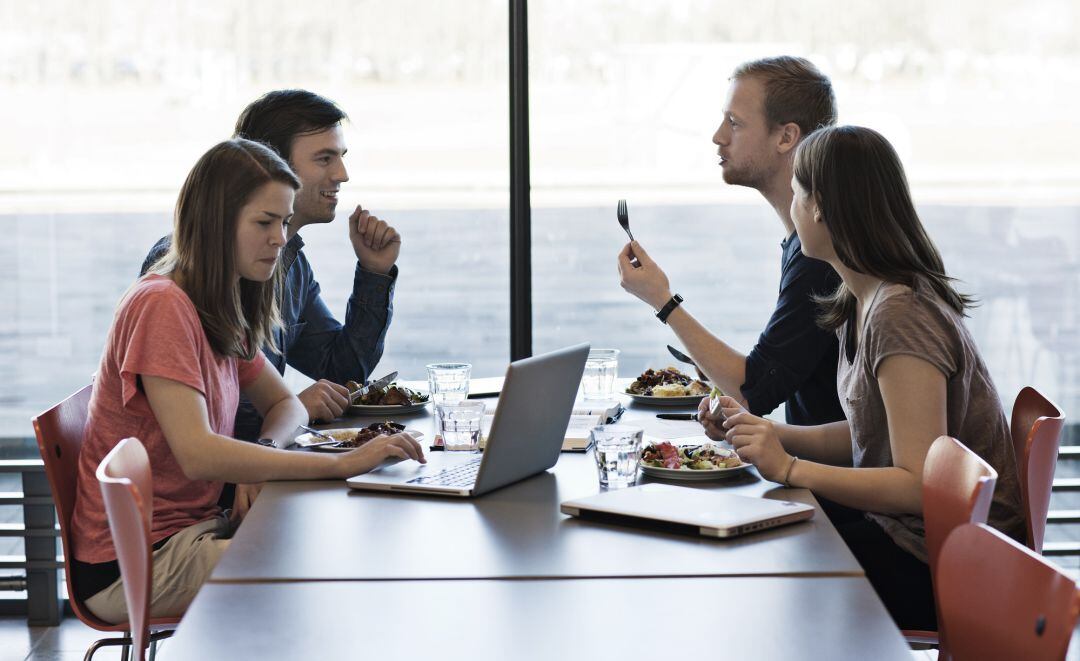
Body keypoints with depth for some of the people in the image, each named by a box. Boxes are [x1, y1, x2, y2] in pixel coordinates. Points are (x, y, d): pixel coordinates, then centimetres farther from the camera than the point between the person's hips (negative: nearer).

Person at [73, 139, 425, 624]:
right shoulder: (162, 306, -18)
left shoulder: (222, 311, 11)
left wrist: (262, 457, -6)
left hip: (195, 526, 9)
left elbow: (284, 404, 19)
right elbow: (197, 453, -28)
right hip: (132, 562, -9)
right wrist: (341, 464, -29)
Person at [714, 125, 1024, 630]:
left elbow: (921, 484, -25)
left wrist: (790, 468, -24)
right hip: (900, 531, 9)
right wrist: (768, 434, 4)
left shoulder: (900, 317, -22)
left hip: (946, 566, -9)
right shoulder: (859, 303, 8)